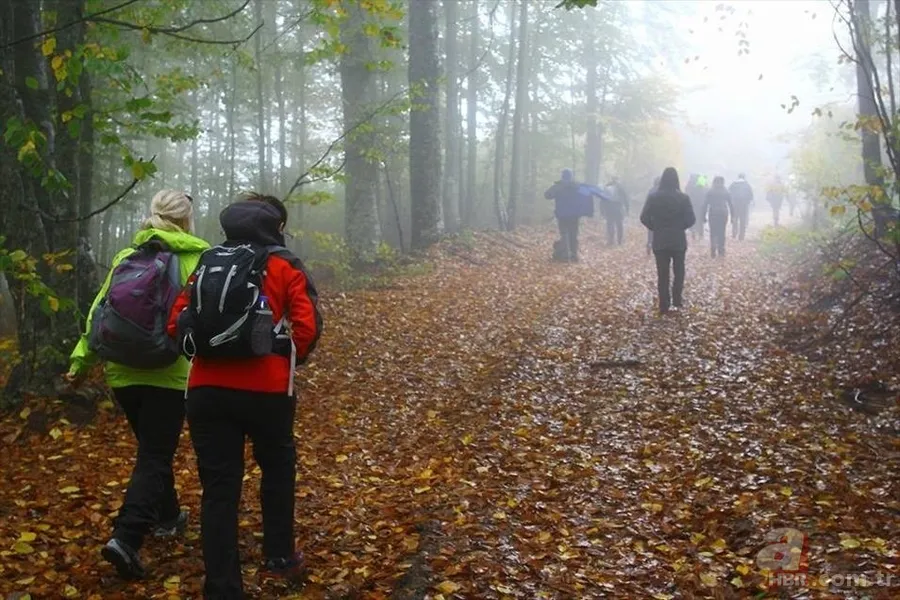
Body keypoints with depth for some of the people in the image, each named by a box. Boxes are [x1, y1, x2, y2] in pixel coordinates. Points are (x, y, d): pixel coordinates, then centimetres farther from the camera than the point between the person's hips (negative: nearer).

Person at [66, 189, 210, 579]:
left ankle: (167, 517, 38)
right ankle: (126, 538, -14)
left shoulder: (126, 256, 8)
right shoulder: (195, 259, -6)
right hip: (168, 375, -5)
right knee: (154, 457, -1)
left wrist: (81, 360, 11)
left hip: (122, 373, 5)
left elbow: (99, 309, 8)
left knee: (153, 449, 23)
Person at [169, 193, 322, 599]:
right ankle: (279, 555, 32)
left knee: (218, 488, 6)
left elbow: (176, 325, 8)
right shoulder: (284, 267, 2)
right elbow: (307, 328, -7)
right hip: (266, 390, -2)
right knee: (278, 467, 23)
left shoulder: (206, 266, 13)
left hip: (206, 390, 3)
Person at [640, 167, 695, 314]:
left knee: (662, 273, 4)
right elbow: (691, 219, -7)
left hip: (660, 240, 0)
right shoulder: (683, 197, -7)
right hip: (679, 240, 0)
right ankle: (677, 299, 10)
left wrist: (655, 228, 8)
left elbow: (644, 217, -7)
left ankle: (664, 305, 3)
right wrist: (680, 227, 11)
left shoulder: (654, 197, -5)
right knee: (679, 271, 18)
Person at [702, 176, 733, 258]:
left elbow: (706, 204, -3)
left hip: (713, 214, -1)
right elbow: (730, 204, 4)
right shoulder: (726, 192, 4)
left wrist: (704, 215, 1)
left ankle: (713, 251, -6)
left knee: (713, 233, 3)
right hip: (723, 213, 1)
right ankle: (721, 251, 9)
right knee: (721, 232, 9)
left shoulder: (710, 192, 0)